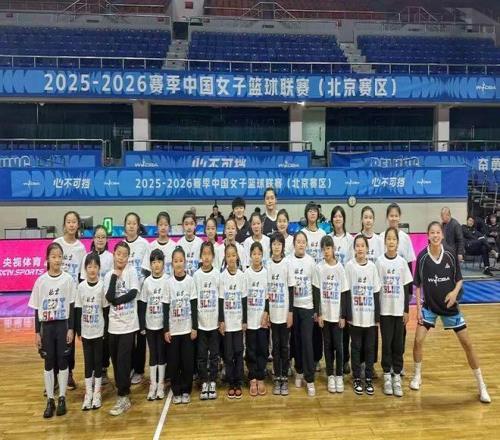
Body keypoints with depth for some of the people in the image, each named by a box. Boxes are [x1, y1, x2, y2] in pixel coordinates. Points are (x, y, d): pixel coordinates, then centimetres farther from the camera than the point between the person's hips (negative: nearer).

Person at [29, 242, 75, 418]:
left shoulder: (68, 279, -5)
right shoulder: (41, 281, -2)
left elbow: (71, 306, -2)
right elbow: (37, 309, 2)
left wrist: (71, 329, -5)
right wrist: (37, 332, 1)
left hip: (63, 325, -1)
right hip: (46, 326, 1)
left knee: (62, 361, 5)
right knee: (48, 363, 7)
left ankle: (62, 399, 18)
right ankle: (50, 400, 19)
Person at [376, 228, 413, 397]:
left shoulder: (402, 262, -1)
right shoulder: (379, 261, -4)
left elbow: (407, 287, 3)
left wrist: (407, 310, 1)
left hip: (399, 310, 1)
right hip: (385, 310, -1)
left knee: (398, 343, 6)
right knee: (387, 343, 5)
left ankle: (397, 376, 16)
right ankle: (387, 376, 16)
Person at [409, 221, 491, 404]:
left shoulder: (450, 253, -12)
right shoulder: (422, 257, -12)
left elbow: (459, 279, -1)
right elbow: (418, 284, -3)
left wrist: (455, 292, -22)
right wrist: (418, 307, -6)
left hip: (449, 305, 0)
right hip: (429, 306, 0)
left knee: (467, 343, 2)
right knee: (418, 341, -6)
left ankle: (481, 385, 19)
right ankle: (417, 376, 19)